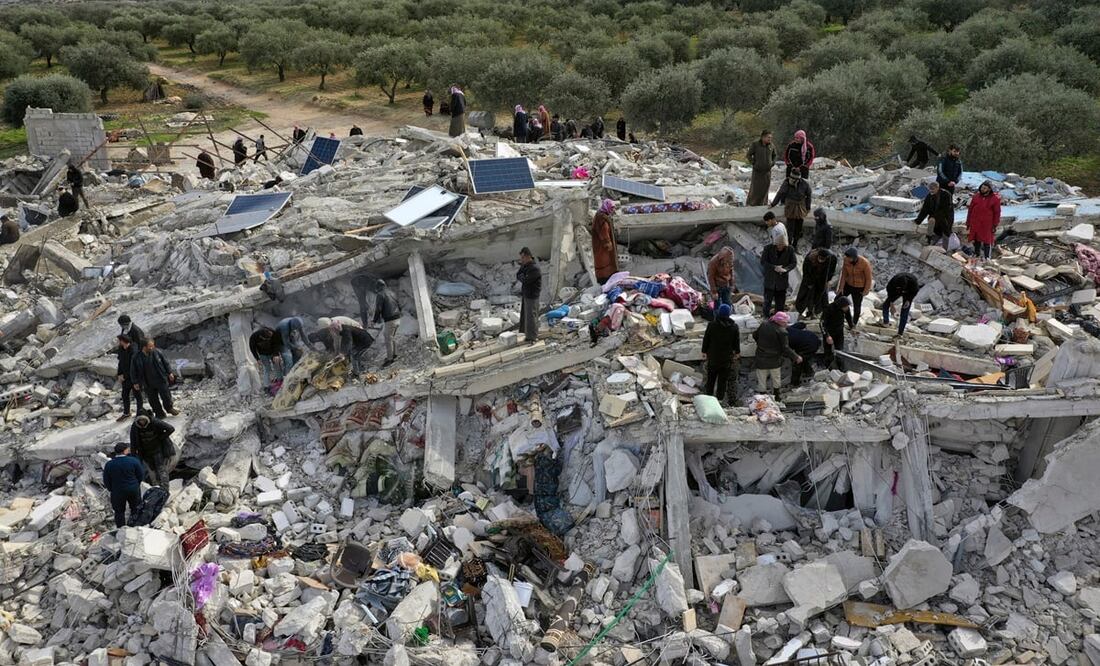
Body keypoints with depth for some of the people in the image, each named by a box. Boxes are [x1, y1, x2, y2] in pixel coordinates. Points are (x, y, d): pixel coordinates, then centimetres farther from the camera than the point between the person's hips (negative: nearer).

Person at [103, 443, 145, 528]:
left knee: (119, 512, 15)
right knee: (135, 509, 20)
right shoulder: (134, 461, -15)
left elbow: (106, 481, -3)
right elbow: (141, 475, -5)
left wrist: (111, 489, 15)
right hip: (133, 490, 0)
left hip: (117, 492, 0)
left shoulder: (109, 465, -12)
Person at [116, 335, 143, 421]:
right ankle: (126, 413, 27)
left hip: (134, 377, -8)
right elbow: (121, 363, 13)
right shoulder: (121, 350, 3)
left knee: (137, 394, 5)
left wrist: (124, 376, -15)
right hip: (125, 377, 8)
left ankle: (140, 412, 18)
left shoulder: (133, 351, -22)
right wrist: (120, 375, 7)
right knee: (125, 395, 14)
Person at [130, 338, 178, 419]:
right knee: (153, 400, 7)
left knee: (166, 396, 9)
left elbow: (165, 363, 5)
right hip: (148, 385, 0)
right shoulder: (137, 357, -9)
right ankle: (159, 414, 23)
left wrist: (170, 373, 2)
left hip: (161, 380, 0)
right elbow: (133, 371, 1)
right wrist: (135, 382, 1)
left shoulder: (157, 352, -7)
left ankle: (170, 408, 33)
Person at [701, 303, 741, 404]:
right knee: (723, 379, 12)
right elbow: (737, 341, 0)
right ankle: (720, 398, 19)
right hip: (726, 358, 0)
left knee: (711, 378, 16)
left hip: (713, 357, 0)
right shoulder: (734, 326, -10)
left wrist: (704, 352, 7)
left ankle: (708, 395, 25)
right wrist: (737, 352, 17)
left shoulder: (712, 325, -14)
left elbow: (706, 339, -7)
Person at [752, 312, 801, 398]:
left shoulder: (763, 325, -3)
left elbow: (755, 335, 12)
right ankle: (776, 397, 31)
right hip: (774, 361, -3)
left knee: (761, 379, 11)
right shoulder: (781, 331, -19)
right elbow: (785, 348, -18)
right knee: (776, 379, 19)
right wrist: (796, 357, -8)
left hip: (761, 359, 3)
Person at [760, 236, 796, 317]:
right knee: (768, 299, 4)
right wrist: (774, 267, -23)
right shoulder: (768, 248, -9)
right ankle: (766, 316, 19)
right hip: (769, 280, -1)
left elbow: (793, 263, 0)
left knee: (780, 302, 9)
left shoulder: (790, 250, -5)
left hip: (782, 280, 1)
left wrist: (785, 269, -21)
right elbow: (763, 262, -10)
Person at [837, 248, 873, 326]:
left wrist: (866, 291, -9)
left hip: (859, 287, -4)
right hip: (848, 283, 4)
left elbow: (869, 278, -17)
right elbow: (844, 274, -10)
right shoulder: (846, 260, -21)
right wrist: (841, 287, -6)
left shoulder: (865, 263, -31)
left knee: (857, 306, 11)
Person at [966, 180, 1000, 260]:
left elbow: (997, 213, -4)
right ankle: (976, 254, 28)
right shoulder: (976, 196, 3)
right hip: (975, 223, 3)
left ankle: (987, 257, 13)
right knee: (976, 240, 13)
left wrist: (995, 225, -5)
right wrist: (968, 222, 9)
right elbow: (970, 210, 9)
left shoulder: (995, 199, -7)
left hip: (987, 224, -3)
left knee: (987, 241, 4)